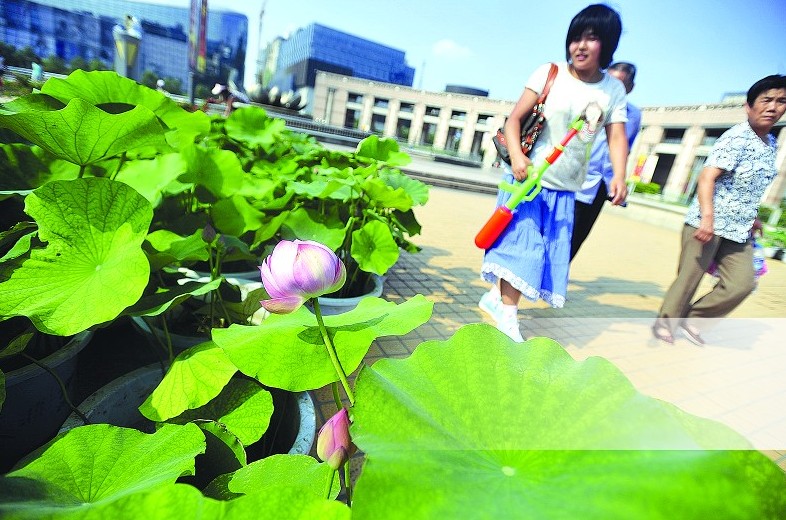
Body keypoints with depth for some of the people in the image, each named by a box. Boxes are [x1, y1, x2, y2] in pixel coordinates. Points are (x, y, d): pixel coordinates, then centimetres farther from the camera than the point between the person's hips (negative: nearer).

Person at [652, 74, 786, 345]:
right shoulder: (737, 137, -12)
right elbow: (707, 176, -23)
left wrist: (751, 218, 27)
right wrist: (707, 216, -34)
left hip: (739, 229, 8)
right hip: (707, 224, -8)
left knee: (742, 283, 0)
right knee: (688, 278, -1)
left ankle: (693, 319, 17)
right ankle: (665, 323, 17)